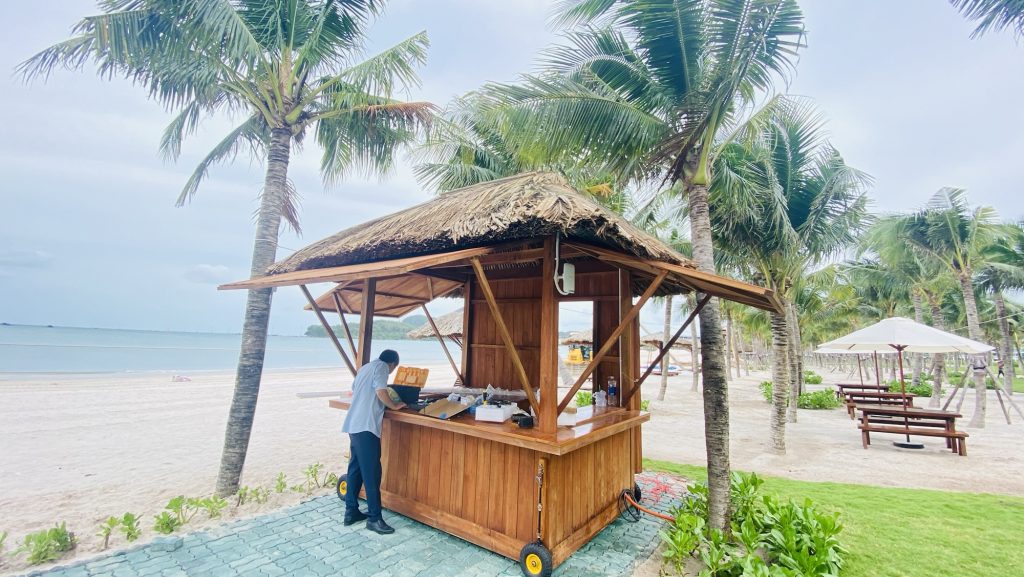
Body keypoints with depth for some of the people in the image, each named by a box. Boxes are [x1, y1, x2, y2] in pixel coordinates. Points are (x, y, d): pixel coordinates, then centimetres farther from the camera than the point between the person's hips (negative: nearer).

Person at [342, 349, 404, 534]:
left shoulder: (366, 367, 21)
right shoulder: (381, 366, -5)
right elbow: (380, 391, -18)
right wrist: (394, 405, -2)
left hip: (354, 425, 10)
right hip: (366, 426, -10)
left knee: (355, 469, 16)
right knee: (372, 472, -4)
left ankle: (351, 511, 25)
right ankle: (374, 518, 2)